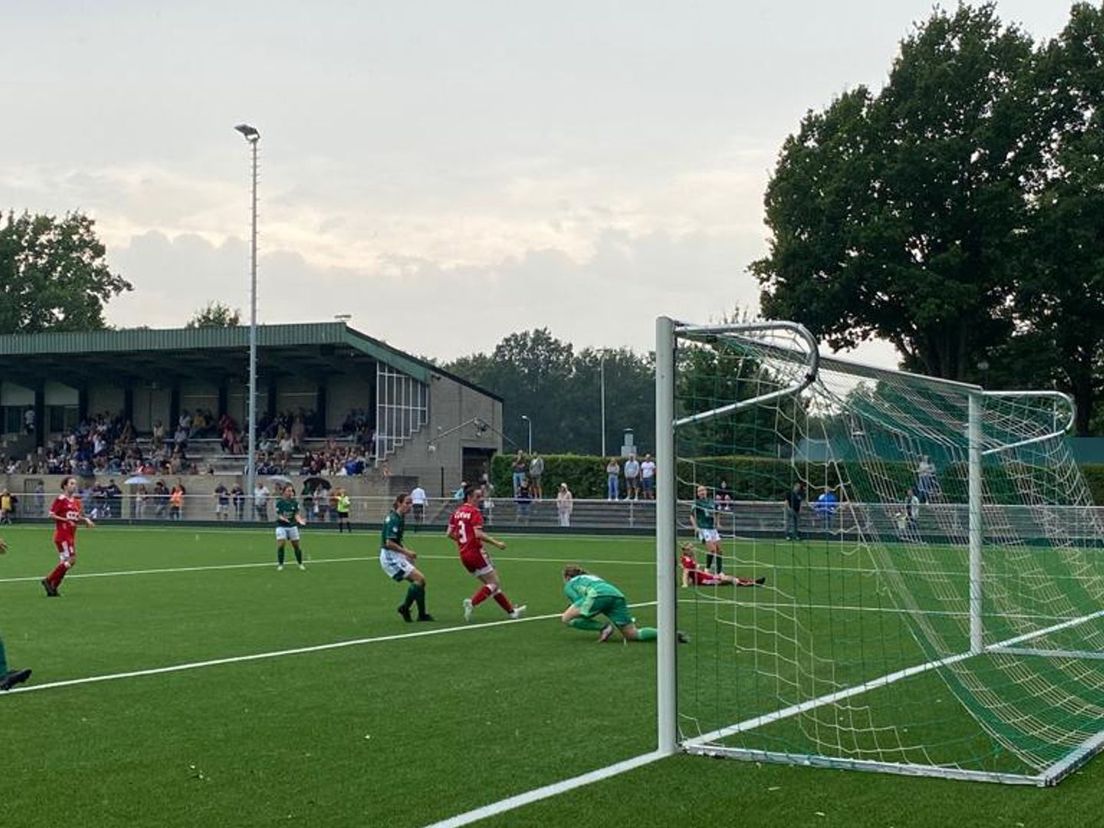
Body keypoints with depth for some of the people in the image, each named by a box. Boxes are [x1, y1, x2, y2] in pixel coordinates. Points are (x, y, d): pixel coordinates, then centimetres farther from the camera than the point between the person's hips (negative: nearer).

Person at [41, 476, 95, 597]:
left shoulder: (76, 501, 14)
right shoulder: (60, 499, -8)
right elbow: (51, 514, -12)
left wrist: (86, 520, 2)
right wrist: (66, 520, -21)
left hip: (71, 536, 8)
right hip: (62, 535, -8)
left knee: (65, 563, 7)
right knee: (71, 560, -15)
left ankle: (53, 588, 12)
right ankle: (48, 580, -6)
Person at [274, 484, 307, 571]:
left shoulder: (295, 502, 0)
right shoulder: (279, 502, -7)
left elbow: (296, 514, -7)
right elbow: (278, 515, -9)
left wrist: (300, 520, -27)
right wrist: (283, 518, -31)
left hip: (292, 526, 2)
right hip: (281, 526, -2)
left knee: (296, 545, 4)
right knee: (280, 544, -14)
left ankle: (300, 564, 20)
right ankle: (280, 564, 0)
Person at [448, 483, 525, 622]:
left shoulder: (457, 511, 10)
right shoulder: (474, 512, -12)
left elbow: (450, 533, 12)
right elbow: (478, 534, -22)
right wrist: (496, 543, -17)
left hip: (464, 555, 8)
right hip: (476, 552, -8)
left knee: (490, 583, 14)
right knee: (494, 583, 0)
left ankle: (511, 610, 17)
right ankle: (471, 602, -17)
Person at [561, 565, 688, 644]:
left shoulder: (569, 585, 24)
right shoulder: (592, 577, 42)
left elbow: (579, 601, 7)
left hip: (599, 594, -6)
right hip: (617, 594, 6)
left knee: (566, 618, -1)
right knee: (633, 634, 4)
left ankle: (603, 627, -9)